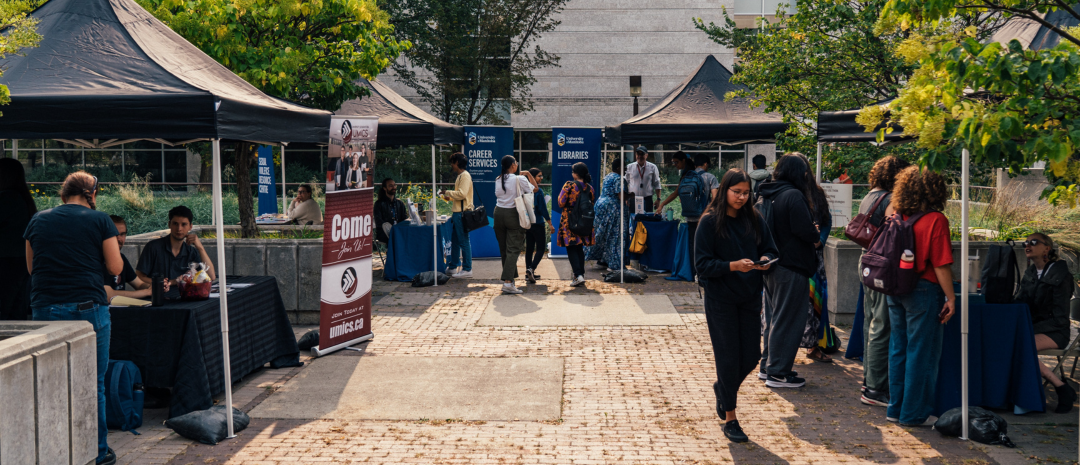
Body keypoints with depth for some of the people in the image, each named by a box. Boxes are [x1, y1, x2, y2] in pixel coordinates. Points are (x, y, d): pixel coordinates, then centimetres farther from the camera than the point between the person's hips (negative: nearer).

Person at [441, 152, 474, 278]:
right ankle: (453, 267, 23)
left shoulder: (465, 176, -12)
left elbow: (462, 194, -22)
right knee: (455, 241, 15)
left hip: (462, 213, -11)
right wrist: (449, 197, 14)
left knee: (464, 241, -7)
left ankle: (467, 269, -3)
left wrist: (448, 192, -11)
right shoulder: (460, 176, 19)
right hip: (457, 213, 11)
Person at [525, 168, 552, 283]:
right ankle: (531, 269, -16)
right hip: (538, 223, -7)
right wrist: (550, 224, -6)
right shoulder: (538, 191, -14)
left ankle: (529, 273, 15)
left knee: (529, 248, 12)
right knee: (541, 248, 1)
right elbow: (543, 209, -14)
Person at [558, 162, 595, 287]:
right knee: (580, 248, 16)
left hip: (570, 221, -5)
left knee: (571, 248, -2)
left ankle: (578, 275, -15)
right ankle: (581, 273, 16)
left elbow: (561, 203, -10)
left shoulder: (569, 185, -13)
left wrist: (561, 194, 8)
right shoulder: (590, 188, 3)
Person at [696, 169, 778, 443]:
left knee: (751, 356, 8)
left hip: (750, 297, 4)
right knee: (728, 357, 0)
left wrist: (765, 260, -13)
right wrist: (733, 266, -24)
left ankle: (722, 388, 39)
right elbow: (703, 263, -11)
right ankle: (730, 418, 13)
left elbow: (770, 250, 10)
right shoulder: (710, 221, -8)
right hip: (720, 299, -4)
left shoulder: (754, 220, 5)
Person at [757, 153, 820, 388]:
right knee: (788, 320, -1)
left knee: (772, 317, 18)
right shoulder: (794, 196, -18)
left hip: (771, 265, 9)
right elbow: (805, 230, -21)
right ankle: (778, 373, 5)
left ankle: (767, 365, 27)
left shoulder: (766, 195, 9)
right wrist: (816, 239, 0)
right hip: (792, 267, -9)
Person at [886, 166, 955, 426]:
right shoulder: (935, 220, -14)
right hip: (923, 289, -6)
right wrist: (950, 297, -7)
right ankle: (914, 413, 10)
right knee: (921, 353, 3)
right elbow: (941, 265, -14)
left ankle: (895, 408, 22)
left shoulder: (897, 217, 3)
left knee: (898, 349, 14)